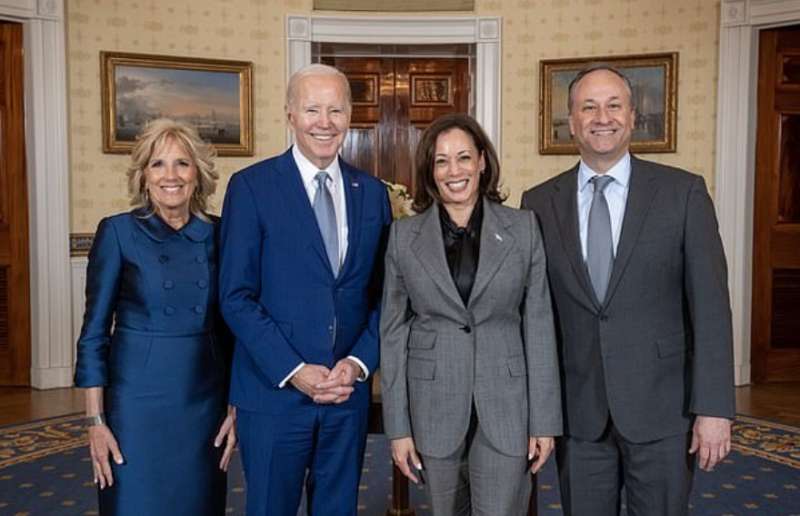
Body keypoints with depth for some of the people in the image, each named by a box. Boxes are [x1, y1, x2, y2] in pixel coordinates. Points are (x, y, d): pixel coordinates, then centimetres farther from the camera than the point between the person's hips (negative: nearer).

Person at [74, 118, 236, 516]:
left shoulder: (217, 234, 2)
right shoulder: (117, 232, -5)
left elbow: (228, 328, 7)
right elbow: (94, 332, -4)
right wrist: (96, 421, -7)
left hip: (204, 403, 3)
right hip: (138, 402, -3)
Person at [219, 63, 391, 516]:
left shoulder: (373, 192, 6)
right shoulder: (252, 186, -5)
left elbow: (383, 293, 7)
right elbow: (236, 296, -8)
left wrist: (360, 363, -7)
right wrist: (293, 371, -14)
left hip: (349, 390, 3)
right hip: (274, 391, -3)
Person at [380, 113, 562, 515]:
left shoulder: (523, 228, 0)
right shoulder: (405, 236, 0)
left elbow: (539, 326, 0)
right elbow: (393, 333, 1)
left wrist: (545, 419, -2)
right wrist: (398, 427, -2)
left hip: (506, 406, 0)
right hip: (434, 407, 1)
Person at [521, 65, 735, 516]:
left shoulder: (684, 192, -4)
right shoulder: (540, 203, 2)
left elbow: (710, 305, -5)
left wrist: (714, 409, -9)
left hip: (661, 409, -1)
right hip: (578, 412, 2)